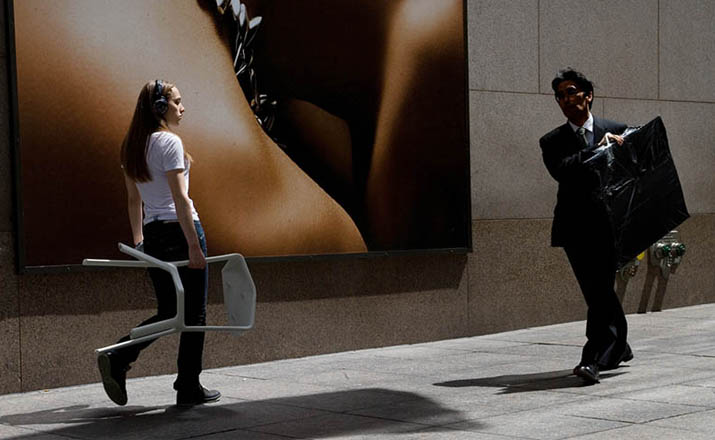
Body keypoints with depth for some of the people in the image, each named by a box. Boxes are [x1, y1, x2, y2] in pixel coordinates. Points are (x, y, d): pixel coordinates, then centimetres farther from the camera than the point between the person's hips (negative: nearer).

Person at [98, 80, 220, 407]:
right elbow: (180, 199, -17)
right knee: (194, 314, 4)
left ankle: (117, 358, -4)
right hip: (179, 229, -8)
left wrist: (138, 239, 22)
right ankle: (189, 388, 9)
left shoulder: (131, 145, 12)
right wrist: (194, 245, -17)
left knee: (168, 312, 14)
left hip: (153, 235, 8)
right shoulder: (168, 142, -12)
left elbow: (133, 200, 16)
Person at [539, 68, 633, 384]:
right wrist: (599, 149, -16)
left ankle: (593, 359, -11)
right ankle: (619, 348, 27)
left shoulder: (617, 131, 10)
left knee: (600, 291, -11)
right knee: (597, 292, 5)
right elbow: (561, 171, -11)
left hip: (609, 224, -1)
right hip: (575, 227, 1)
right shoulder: (552, 141, 8)